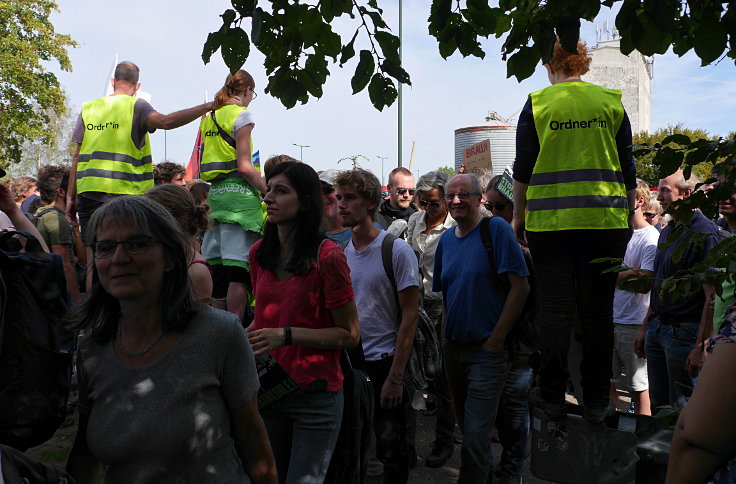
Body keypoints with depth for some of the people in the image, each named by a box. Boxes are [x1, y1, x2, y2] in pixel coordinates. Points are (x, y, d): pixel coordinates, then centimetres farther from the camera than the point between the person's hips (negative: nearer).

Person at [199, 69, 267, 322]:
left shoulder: (209, 117, 17)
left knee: (221, 268, 11)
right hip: (239, 193, -8)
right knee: (239, 268, -7)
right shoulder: (241, 114, -5)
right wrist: (269, 192, -6)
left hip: (214, 193, 8)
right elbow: (245, 166, -13)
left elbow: (211, 161, 17)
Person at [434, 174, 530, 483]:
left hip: (487, 350, -7)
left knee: (475, 435, -7)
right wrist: (446, 335, 7)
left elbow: (520, 286, -16)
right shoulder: (446, 239, 8)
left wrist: (496, 340, -16)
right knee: (468, 429, 19)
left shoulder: (496, 228, -11)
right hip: (454, 349, 7)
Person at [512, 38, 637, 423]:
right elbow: (627, 168, 10)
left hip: (550, 220, -1)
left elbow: (523, 168, 3)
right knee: (598, 311, 7)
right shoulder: (611, 102, 8)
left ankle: (553, 395, 13)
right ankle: (597, 401, 15)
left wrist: (518, 217, 12)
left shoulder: (537, 104, 3)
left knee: (555, 310, 6)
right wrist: (629, 216, 18)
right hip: (605, 218, 2)